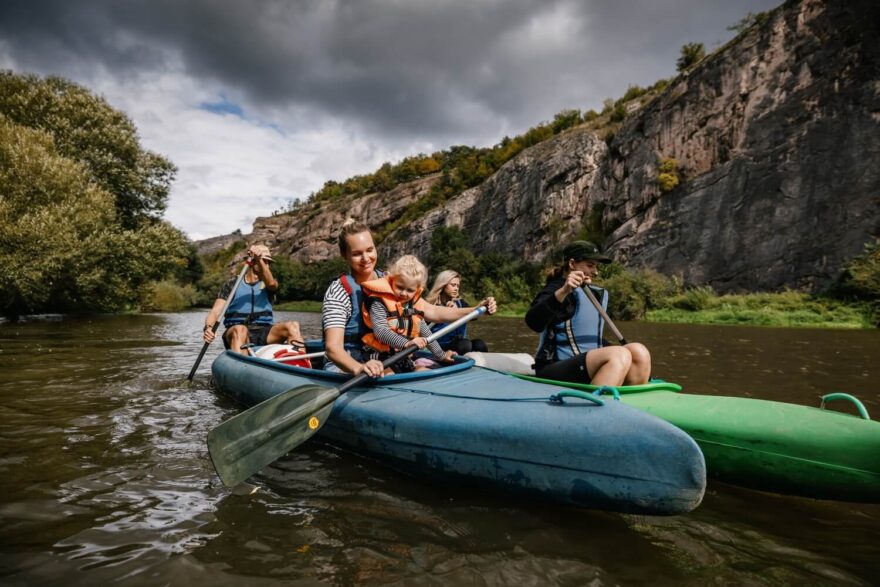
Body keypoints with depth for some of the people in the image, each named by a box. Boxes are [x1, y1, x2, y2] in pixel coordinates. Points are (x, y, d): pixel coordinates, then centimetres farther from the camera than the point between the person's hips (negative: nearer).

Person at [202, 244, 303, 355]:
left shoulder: (267, 283, 17)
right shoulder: (232, 284, 12)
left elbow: (271, 283, -10)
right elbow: (215, 311, 1)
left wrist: (259, 260, -24)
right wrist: (208, 327, -21)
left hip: (264, 333, 2)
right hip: (237, 333, -2)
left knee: (292, 326, -27)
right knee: (240, 329, -37)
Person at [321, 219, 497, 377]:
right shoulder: (339, 290, -13)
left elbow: (432, 312, 4)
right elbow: (333, 348, -25)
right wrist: (359, 368, -46)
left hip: (382, 361, 6)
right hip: (345, 366, -6)